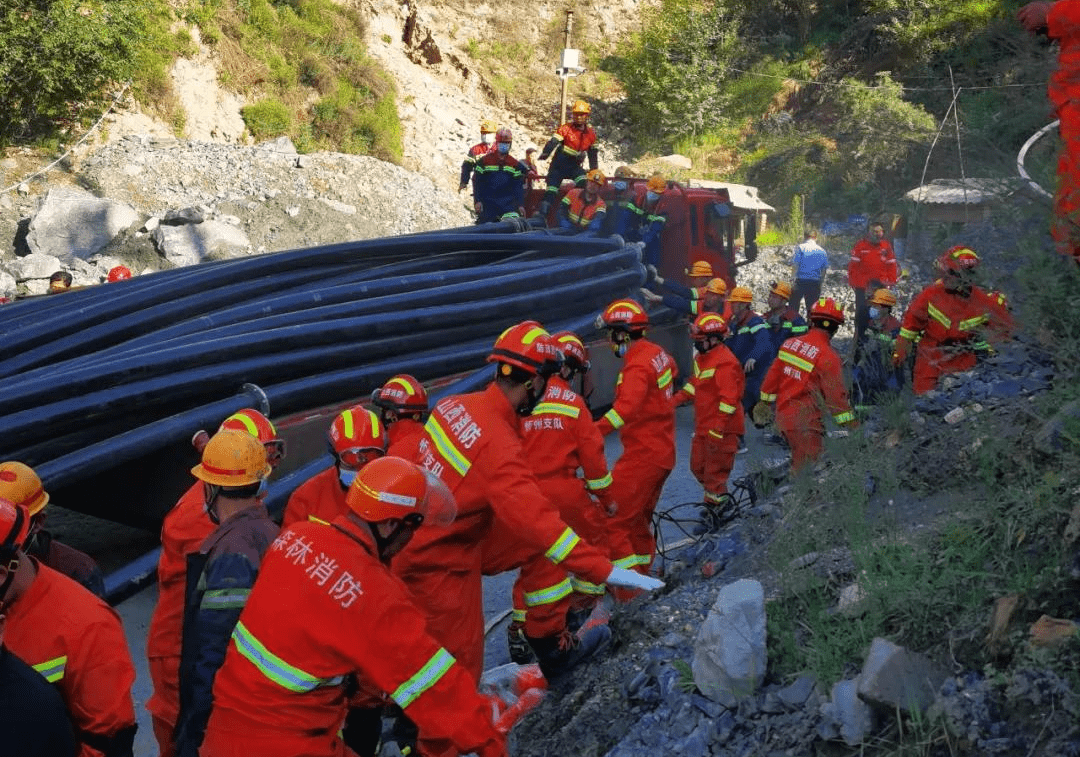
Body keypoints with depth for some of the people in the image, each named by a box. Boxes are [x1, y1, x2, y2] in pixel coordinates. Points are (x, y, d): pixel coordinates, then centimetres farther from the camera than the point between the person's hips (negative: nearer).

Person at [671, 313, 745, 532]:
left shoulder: (725, 363, -21)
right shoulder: (702, 358, 10)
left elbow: (729, 399, -25)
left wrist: (718, 429, -27)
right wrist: (677, 399, 15)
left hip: (721, 428, -10)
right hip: (703, 425, 10)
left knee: (715, 471, -1)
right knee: (698, 467, 17)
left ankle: (713, 510, 13)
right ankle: (725, 504, 32)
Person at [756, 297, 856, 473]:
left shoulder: (790, 344, 4)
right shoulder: (828, 357, -17)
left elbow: (773, 377, 11)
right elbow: (836, 395, -17)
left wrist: (763, 405, 23)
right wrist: (851, 426, -9)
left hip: (783, 416, 7)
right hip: (805, 423, -7)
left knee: (798, 461, 24)